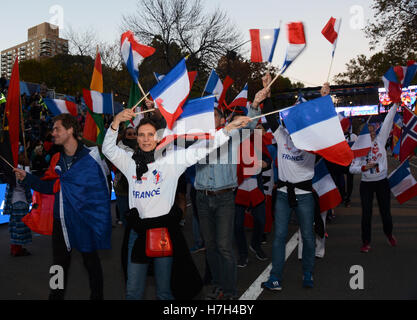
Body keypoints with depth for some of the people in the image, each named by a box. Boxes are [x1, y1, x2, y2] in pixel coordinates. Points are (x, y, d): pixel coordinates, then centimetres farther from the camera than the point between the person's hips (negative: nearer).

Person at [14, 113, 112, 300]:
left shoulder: (90, 157, -14)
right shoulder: (56, 160, 5)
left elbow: (102, 192, -13)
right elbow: (50, 187, 9)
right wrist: (27, 178, -1)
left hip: (84, 221, -5)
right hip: (61, 221, 5)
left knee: (91, 261, 13)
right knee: (59, 263, 17)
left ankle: (96, 296, 31)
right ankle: (56, 295, 35)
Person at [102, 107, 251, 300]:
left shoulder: (171, 159, -1)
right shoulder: (130, 162, 7)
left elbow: (199, 149, -8)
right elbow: (108, 149, -2)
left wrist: (230, 127, -16)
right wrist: (116, 121, -17)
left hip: (165, 228, -2)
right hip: (138, 229, 2)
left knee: (165, 290, 9)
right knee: (133, 290, 12)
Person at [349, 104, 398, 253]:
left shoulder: (380, 140, 1)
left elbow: (388, 122, -4)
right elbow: (352, 169, -6)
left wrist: (395, 104, -9)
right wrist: (364, 167, -23)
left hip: (382, 182, 1)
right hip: (366, 184, -1)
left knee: (386, 212, 7)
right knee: (366, 214, 1)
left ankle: (389, 234, 37)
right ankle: (366, 242, 15)